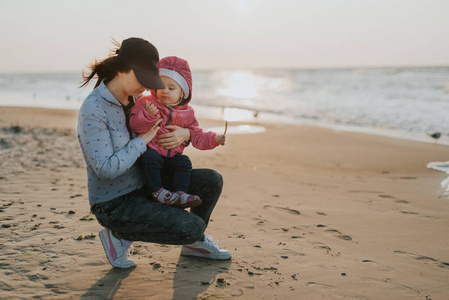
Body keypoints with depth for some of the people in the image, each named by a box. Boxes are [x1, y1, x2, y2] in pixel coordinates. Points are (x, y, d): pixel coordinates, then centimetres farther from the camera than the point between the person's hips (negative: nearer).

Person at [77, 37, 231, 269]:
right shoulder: (93, 110, -23)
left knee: (212, 180, -3)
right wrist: (143, 139, -22)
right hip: (114, 204, -8)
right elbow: (105, 169, -28)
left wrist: (184, 133, -13)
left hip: (142, 186, 8)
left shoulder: (133, 99, 1)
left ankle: (193, 243, 19)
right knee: (193, 227, -21)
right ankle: (120, 235, -1)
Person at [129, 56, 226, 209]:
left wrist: (214, 139, -4)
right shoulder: (146, 103, -1)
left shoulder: (186, 113, 9)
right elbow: (135, 125, -14)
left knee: (184, 161, -22)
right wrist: (149, 115, -31)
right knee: (151, 157, -33)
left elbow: (197, 137, 11)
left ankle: (180, 193, -20)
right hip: (151, 150, -3)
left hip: (172, 156, 3)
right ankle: (157, 191, -20)